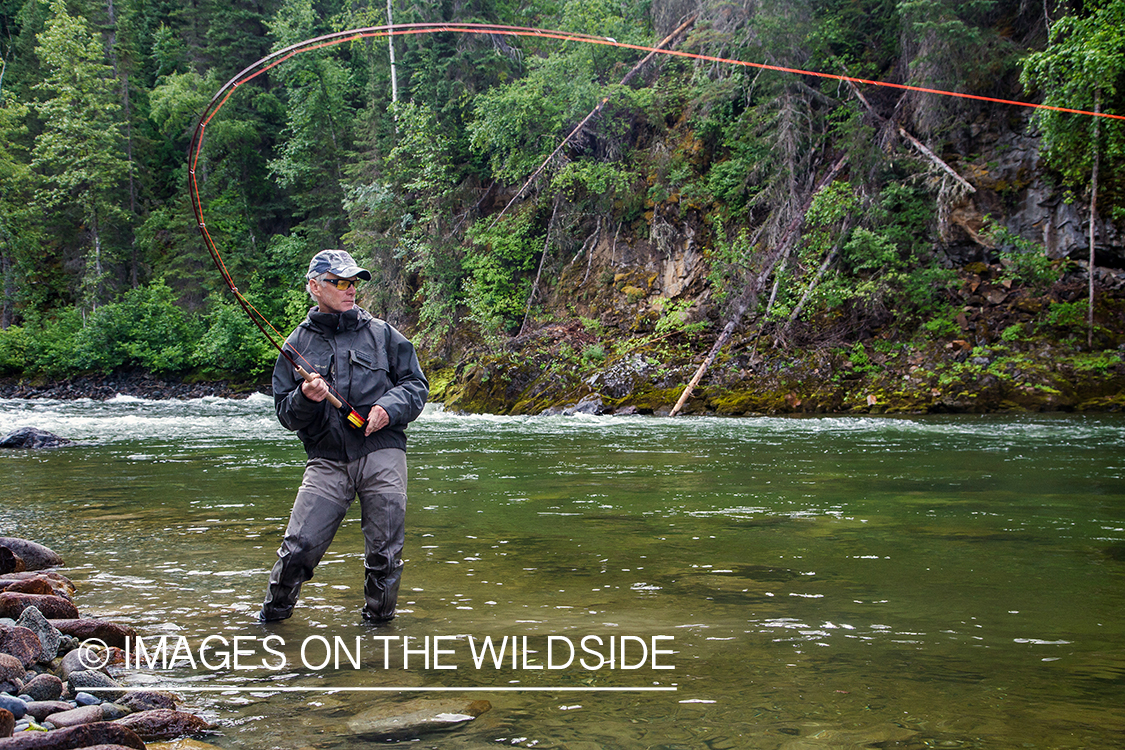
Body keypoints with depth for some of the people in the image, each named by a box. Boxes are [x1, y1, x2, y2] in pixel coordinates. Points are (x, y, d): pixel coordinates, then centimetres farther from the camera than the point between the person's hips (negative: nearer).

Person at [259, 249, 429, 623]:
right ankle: (273, 614, 19)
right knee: (299, 546, -7)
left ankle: (378, 618, 25)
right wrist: (305, 398, -11)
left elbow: (416, 384, 9)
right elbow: (285, 413, 10)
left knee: (385, 551, 1)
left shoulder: (382, 333, 10)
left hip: (381, 455, 0)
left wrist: (389, 407, -9)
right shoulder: (297, 345, 11)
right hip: (327, 461, 0)